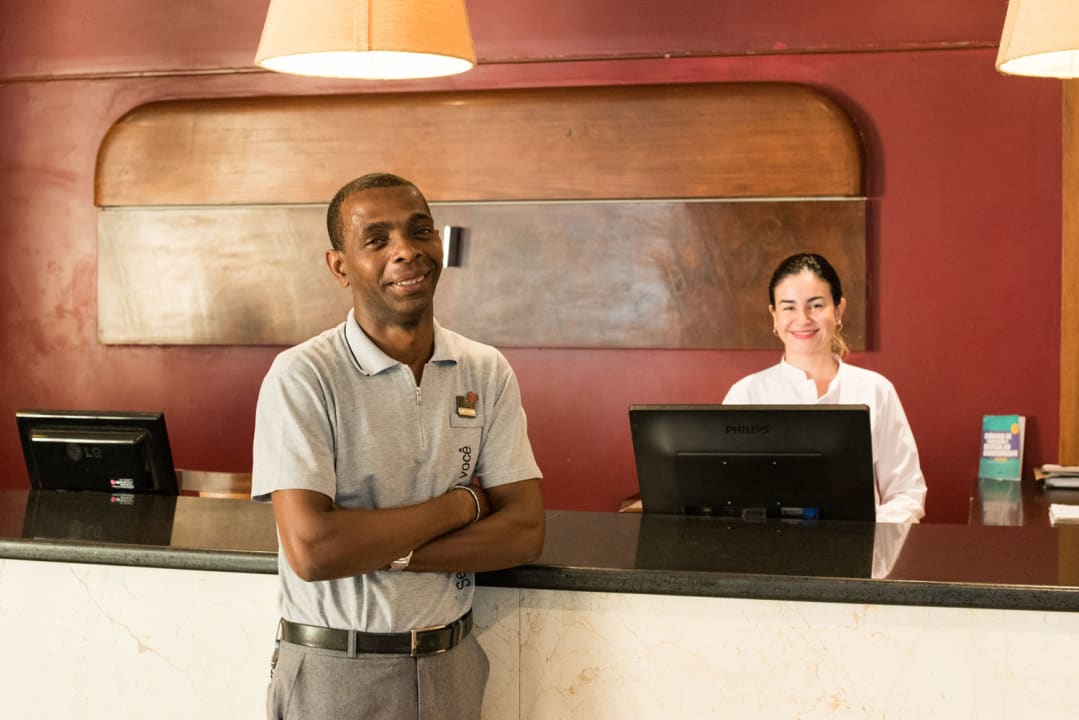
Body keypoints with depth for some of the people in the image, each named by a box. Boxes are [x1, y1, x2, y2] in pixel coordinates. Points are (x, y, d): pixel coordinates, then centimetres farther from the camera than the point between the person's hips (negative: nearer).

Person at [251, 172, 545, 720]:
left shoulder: (487, 373, 0)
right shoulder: (302, 377, -14)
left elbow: (524, 532, -6)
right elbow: (310, 550, -23)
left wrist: (382, 549, -18)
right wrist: (460, 505, -13)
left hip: (452, 669, 4)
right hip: (334, 675, -4)